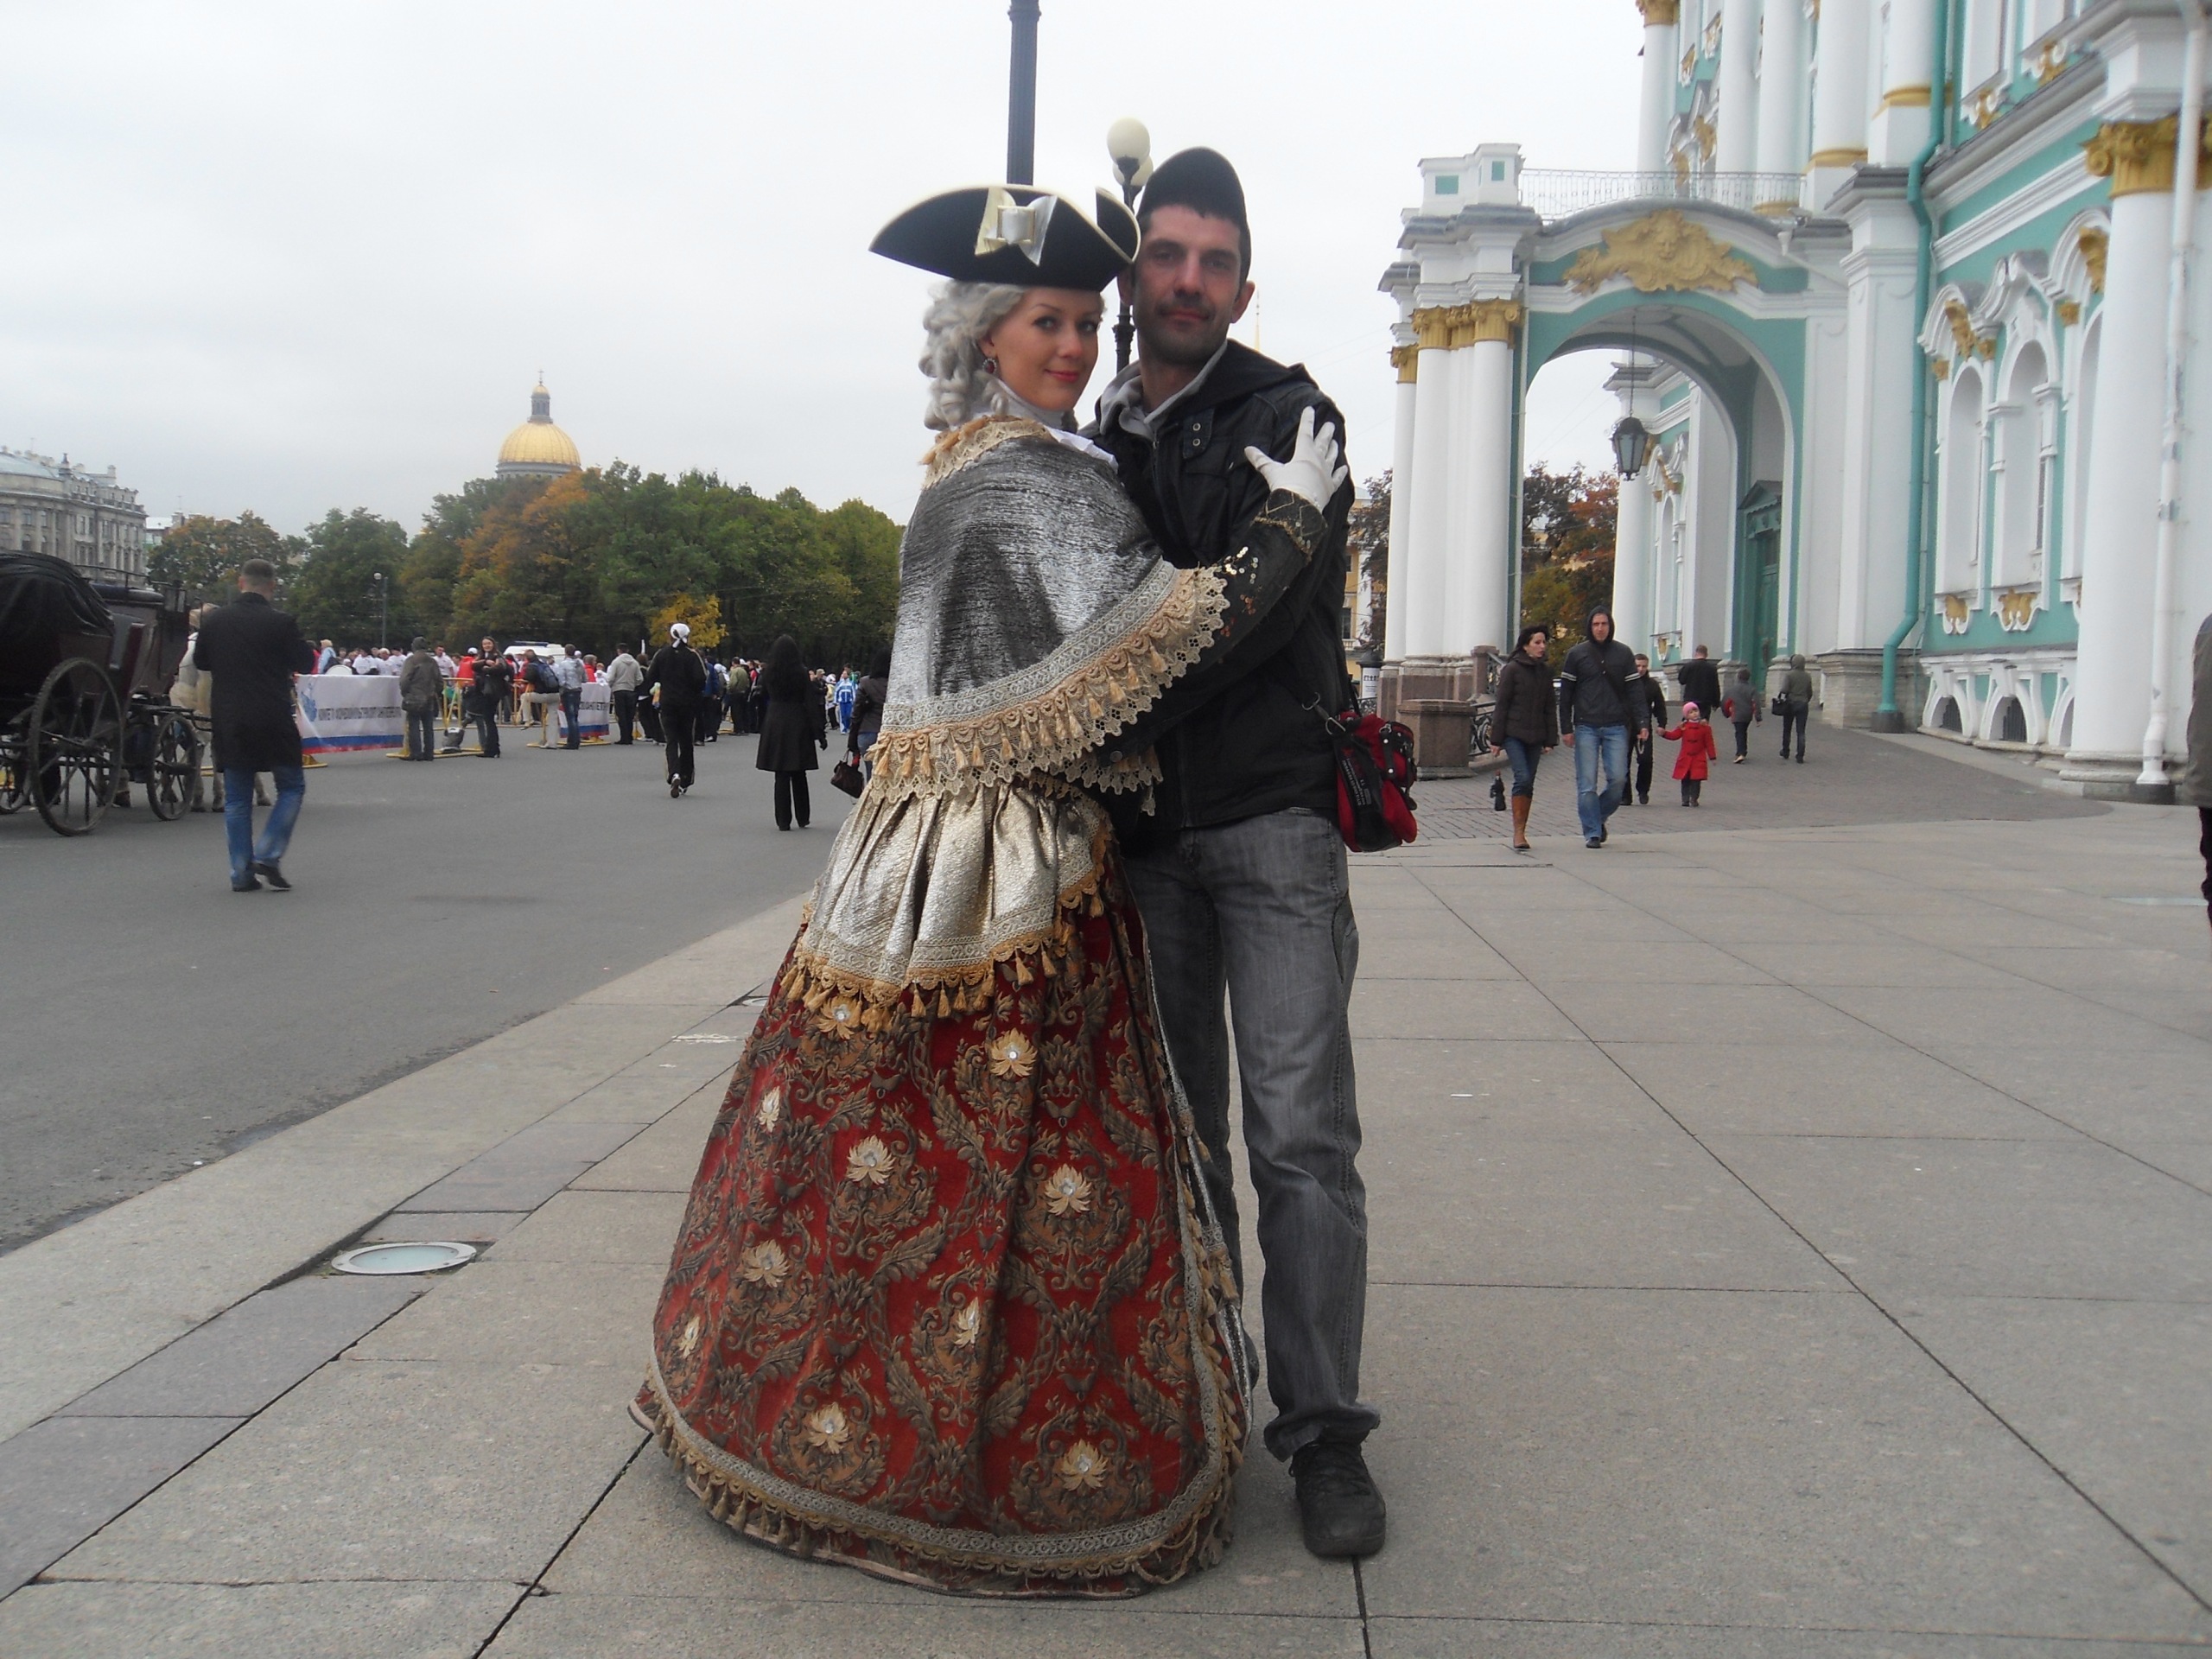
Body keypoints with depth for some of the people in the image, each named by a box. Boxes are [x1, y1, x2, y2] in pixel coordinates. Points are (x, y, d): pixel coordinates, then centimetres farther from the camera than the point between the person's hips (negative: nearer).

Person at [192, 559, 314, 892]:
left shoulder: (215, 621, 3)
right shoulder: (280, 623, -10)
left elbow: (200, 662, 17)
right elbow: (306, 665, -2)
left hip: (229, 723, 4)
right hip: (273, 721, -4)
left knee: (236, 799, 9)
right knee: (291, 787, 11)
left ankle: (241, 873, 7)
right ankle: (267, 856, -3)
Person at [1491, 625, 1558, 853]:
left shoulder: (1545, 671, 11)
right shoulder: (1512, 669, -4)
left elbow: (1550, 707, 15)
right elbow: (1501, 704, -4)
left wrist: (1550, 739, 10)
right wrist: (1497, 738, -7)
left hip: (1535, 736, 5)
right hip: (1514, 733, -5)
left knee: (1529, 783, 6)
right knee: (1523, 778, -17)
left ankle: (1522, 832, 14)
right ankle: (1518, 832, -13)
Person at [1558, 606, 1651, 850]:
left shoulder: (1624, 654, 8)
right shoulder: (1577, 654, 5)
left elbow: (1635, 690, 6)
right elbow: (1565, 693, 6)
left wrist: (1642, 722, -4)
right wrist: (1566, 728, 0)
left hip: (1616, 727, 1)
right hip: (1586, 727, -1)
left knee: (1618, 779, -3)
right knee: (1587, 783, -3)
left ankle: (1600, 817, 21)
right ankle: (1592, 832, 2)